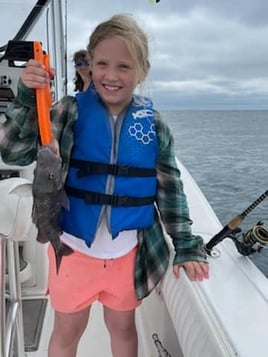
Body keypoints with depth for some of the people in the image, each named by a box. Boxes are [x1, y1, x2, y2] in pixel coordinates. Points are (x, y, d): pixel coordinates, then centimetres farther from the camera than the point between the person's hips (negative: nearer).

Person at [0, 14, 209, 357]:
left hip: (128, 251, 2)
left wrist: (186, 245, -2)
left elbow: (170, 190, 0)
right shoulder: (71, 111, -10)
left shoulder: (153, 123, -5)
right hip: (74, 246, -1)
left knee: (123, 326, 23)